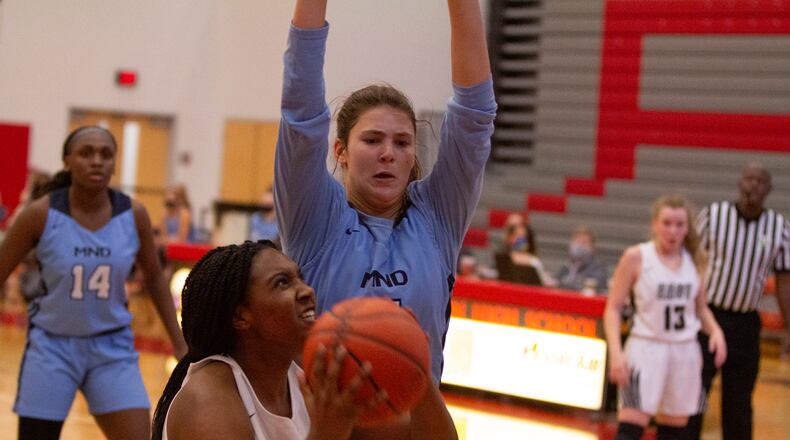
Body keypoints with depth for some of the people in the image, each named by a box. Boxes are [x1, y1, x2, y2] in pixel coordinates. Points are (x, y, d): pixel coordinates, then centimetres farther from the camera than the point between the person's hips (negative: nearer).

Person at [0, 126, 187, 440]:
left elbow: (154, 278, 9)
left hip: (113, 347, 2)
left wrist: (179, 344, 9)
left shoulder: (134, 216, -7)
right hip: (52, 345, -1)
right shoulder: (41, 215, -14)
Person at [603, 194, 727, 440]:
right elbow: (613, 308, -5)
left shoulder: (693, 260, 7)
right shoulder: (636, 257, -6)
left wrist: (715, 330, -1)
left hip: (685, 353, 5)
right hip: (646, 348, -5)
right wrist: (616, 352, -16)